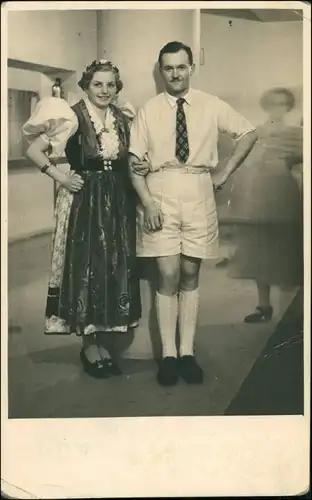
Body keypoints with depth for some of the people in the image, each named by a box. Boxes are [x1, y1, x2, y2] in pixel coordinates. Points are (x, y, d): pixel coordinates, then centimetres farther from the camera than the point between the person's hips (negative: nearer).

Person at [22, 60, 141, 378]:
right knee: (86, 268, 0)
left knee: (115, 269, 7)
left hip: (118, 202, 5)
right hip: (84, 202, -5)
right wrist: (60, 177, -10)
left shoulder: (124, 119, 8)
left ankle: (106, 343, 20)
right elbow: (33, 150, -7)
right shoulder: (72, 117, -7)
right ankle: (89, 346, 13)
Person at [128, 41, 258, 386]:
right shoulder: (148, 111, 2)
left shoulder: (211, 106, 5)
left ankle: (187, 352, 12)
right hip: (160, 193, -1)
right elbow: (134, 162, -1)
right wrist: (147, 202, -13)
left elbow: (248, 133, 13)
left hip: (198, 193, 1)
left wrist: (226, 173, 7)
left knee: (190, 274, 6)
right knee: (168, 275, -4)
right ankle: (168, 355, 4)